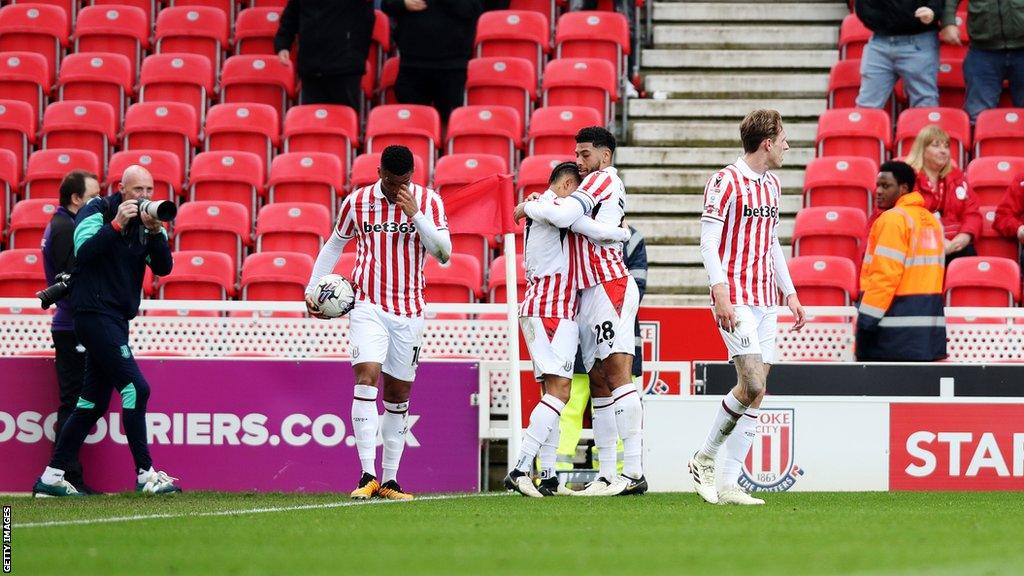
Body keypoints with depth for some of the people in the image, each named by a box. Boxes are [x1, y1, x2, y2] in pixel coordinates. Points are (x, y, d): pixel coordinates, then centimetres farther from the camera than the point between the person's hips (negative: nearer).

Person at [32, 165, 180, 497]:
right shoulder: (98, 211, -5)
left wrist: (155, 232, -14)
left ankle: (52, 478, 12)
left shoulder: (149, 221, 12)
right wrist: (117, 224, -24)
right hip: (95, 313, -8)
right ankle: (145, 474, -15)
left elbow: (163, 268, 1)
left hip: (117, 319, 8)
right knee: (135, 387, -16)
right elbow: (82, 252, -19)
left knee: (93, 402, 8)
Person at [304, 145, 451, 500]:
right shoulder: (357, 203, 1)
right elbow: (334, 245, 16)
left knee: (398, 394, 6)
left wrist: (416, 215, -19)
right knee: (366, 377, -20)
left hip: (409, 311, 2)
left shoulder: (428, 202, 0)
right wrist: (312, 288, 8)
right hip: (368, 307, -2)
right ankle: (367, 476, -25)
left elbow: (443, 254, -9)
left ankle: (390, 480, 14)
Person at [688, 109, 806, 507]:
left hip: (766, 301, 8)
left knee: (756, 392, 2)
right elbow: (708, 240, -12)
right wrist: (720, 293, -21)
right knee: (752, 384, -18)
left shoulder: (773, 185, 17)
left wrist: (789, 293, 20)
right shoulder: (726, 182, -8)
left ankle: (728, 485, 4)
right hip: (736, 299, -8)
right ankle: (704, 459, 0)